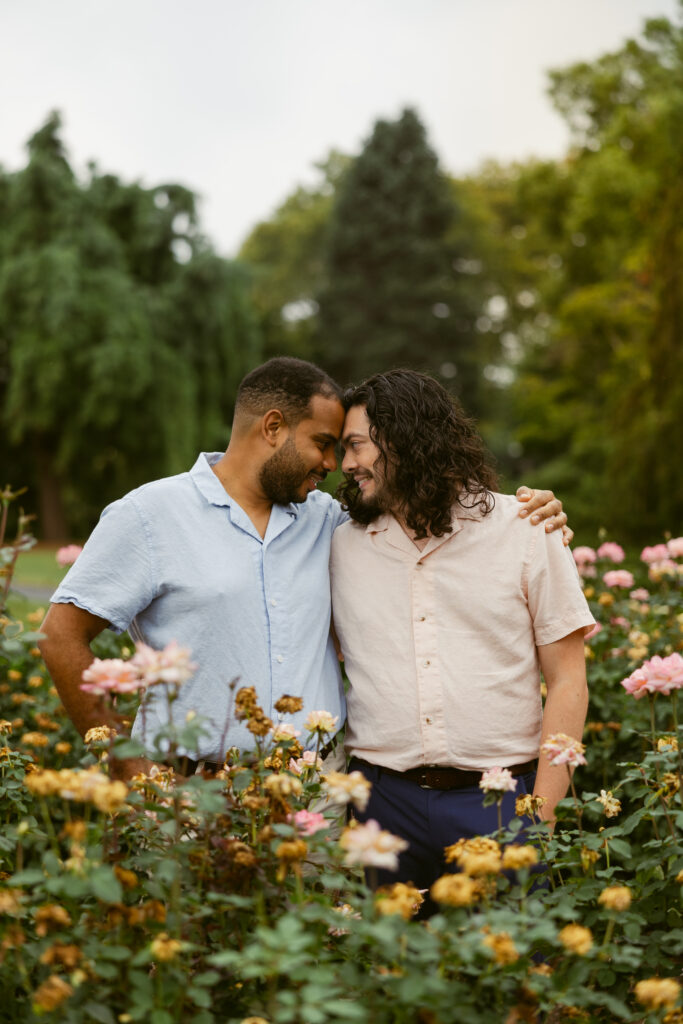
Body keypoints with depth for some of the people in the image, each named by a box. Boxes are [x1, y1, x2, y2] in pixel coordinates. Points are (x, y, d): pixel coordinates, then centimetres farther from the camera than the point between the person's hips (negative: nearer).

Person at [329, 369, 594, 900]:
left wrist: (540, 815, -7)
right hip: (381, 795, 2)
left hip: (498, 799, -2)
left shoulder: (526, 530, 1)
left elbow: (568, 683, 1)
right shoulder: (341, 544, 8)